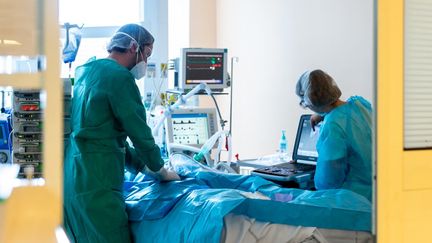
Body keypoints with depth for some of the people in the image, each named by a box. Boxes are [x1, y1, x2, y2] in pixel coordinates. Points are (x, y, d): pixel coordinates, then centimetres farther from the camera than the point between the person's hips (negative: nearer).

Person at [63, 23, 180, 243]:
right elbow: (139, 132, -10)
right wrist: (160, 171, 6)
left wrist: (141, 164, 22)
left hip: (71, 181, 10)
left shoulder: (86, 71, 17)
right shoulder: (119, 77, -12)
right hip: (97, 183, -10)